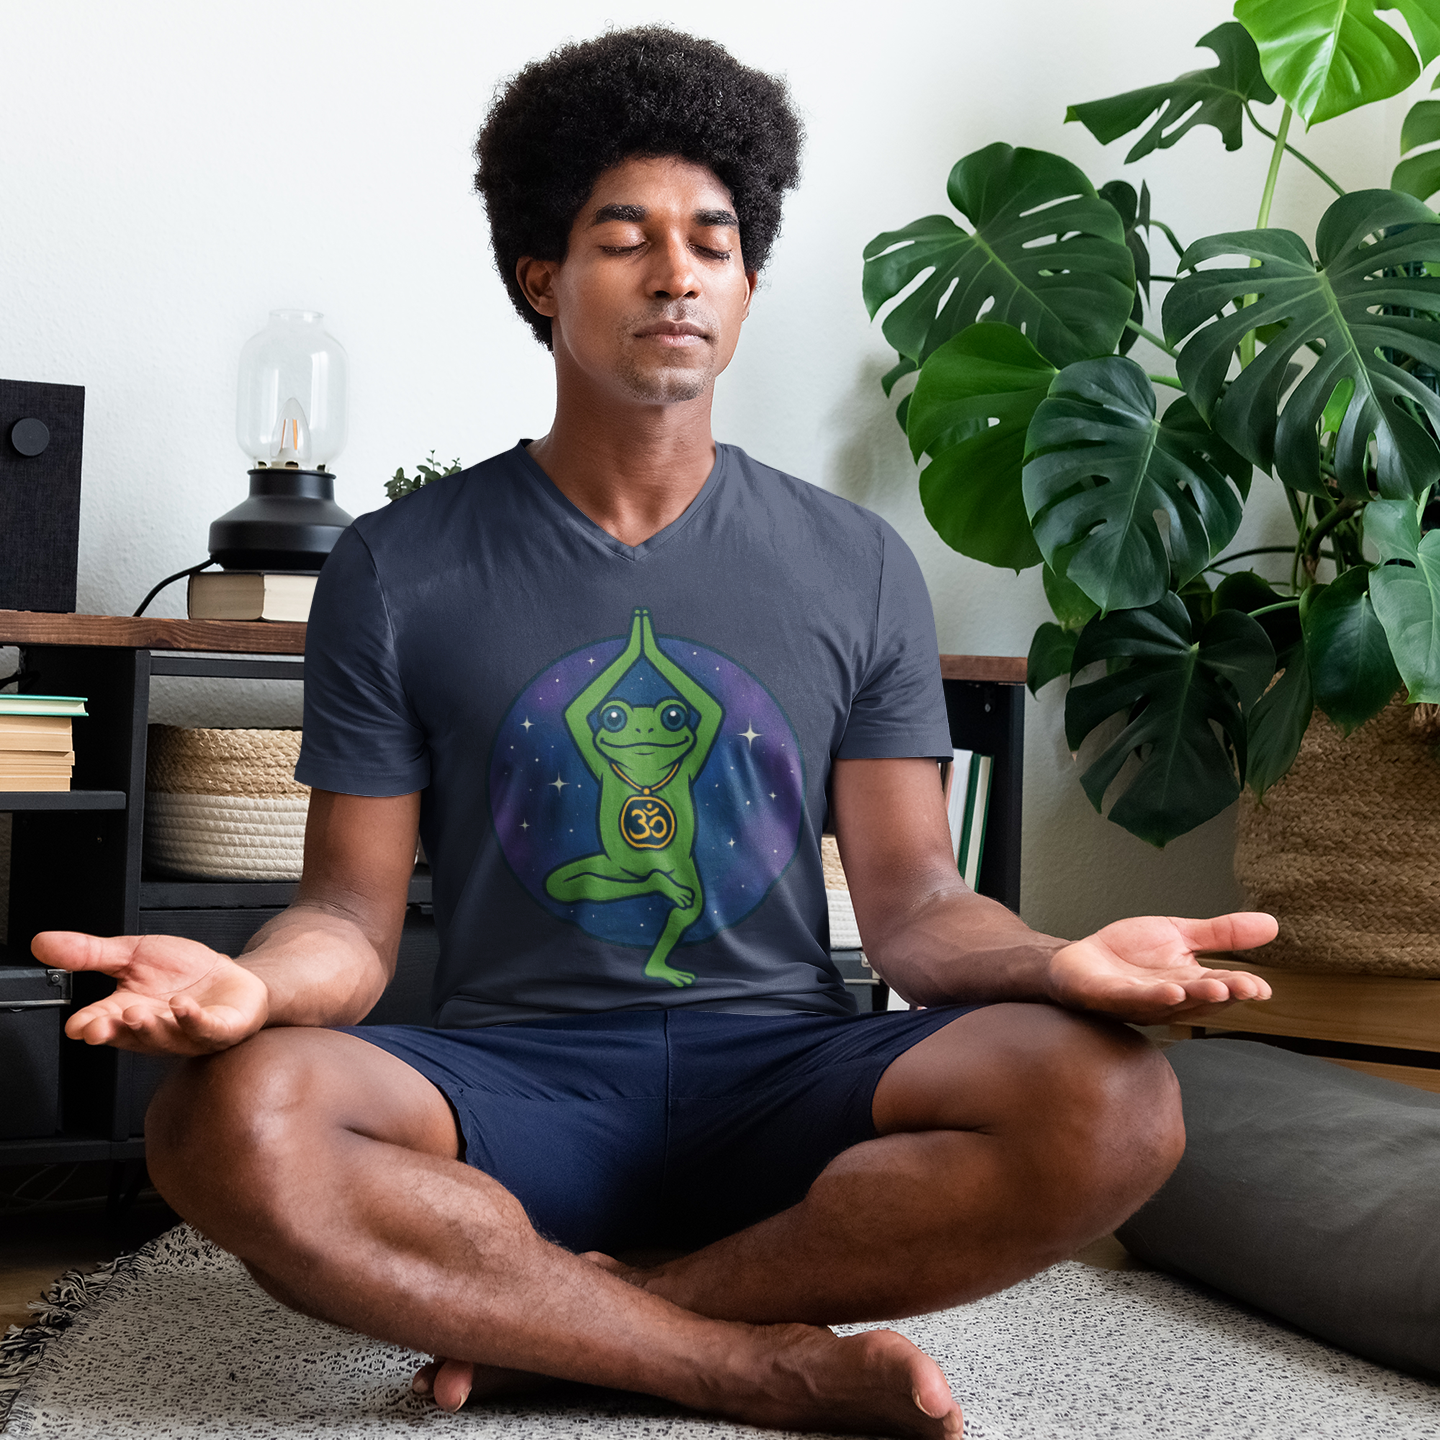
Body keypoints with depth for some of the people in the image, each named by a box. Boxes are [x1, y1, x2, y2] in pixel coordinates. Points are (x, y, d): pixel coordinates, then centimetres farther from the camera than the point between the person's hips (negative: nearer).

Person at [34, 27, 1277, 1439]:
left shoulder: (859, 569, 9)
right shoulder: (397, 570, 5)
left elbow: (910, 898, 5)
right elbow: (354, 912, 2)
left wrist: (1061, 960, -18)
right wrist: (253, 983, -23)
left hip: (780, 1070, 2)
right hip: (509, 1082, -1)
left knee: (1111, 1102, -27)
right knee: (229, 1120, -32)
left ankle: (546, 1322, -18)